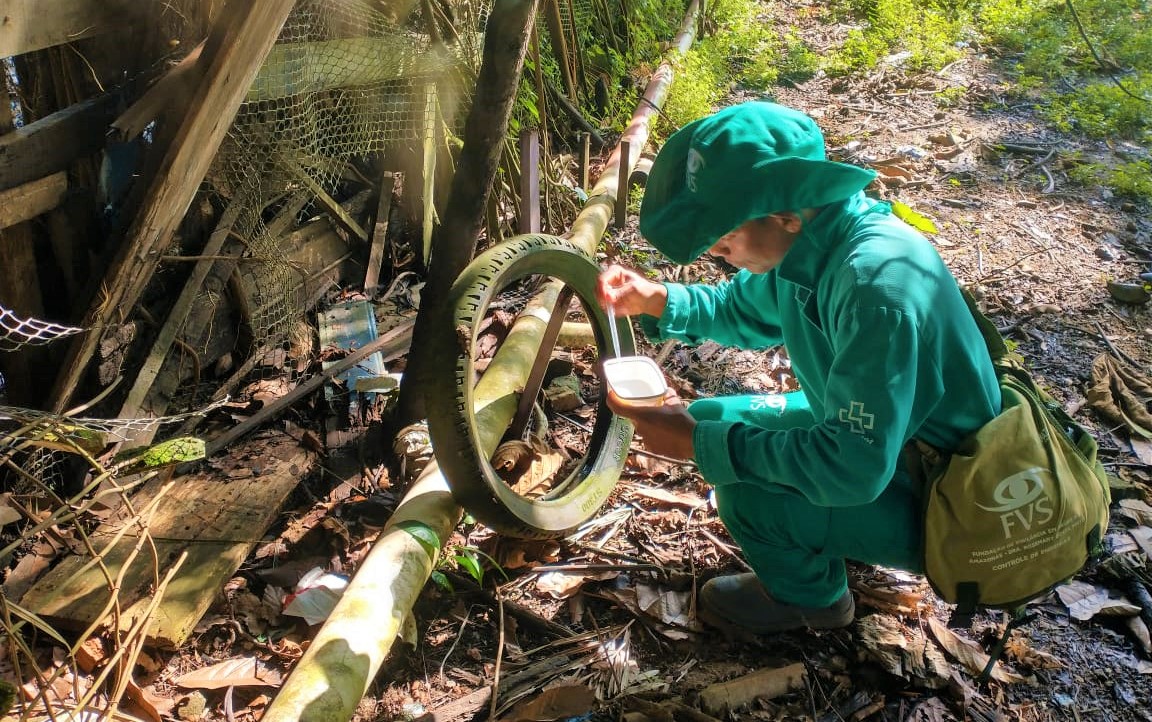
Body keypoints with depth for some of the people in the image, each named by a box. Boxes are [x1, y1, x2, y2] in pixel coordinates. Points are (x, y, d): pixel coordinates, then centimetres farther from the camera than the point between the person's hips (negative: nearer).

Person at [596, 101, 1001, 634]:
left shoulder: (876, 288, -36)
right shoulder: (803, 238, -10)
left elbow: (853, 469, -36)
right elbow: (744, 310, 9)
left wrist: (699, 443, -30)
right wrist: (657, 301, -9)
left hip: (934, 504, -8)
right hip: (865, 432, 8)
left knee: (747, 495, -25)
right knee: (712, 418, 4)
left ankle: (810, 596, 9)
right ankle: (820, 545, 24)